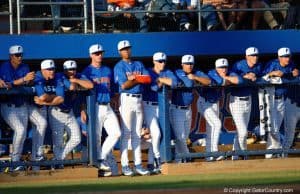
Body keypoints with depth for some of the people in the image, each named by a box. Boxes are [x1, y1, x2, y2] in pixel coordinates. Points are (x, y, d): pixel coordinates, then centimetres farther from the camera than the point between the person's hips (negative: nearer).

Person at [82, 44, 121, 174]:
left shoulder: (108, 71, 17)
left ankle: (102, 157, 6)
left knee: (116, 133, -5)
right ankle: (98, 162, 3)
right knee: (96, 137, -5)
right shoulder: (87, 71, -1)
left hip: (108, 107, 6)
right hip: (95, 107, -6)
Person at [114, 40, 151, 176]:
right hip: (127, 100, -5)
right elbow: (124, 85, -12)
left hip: (139, 100, 5)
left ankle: (138, 164, 9)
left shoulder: (139, 65, 16)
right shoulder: (119, 67, 0)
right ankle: (124, 166, -7)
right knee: (126, 133, -7)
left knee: (137, 134, 7)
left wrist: (133, 79, -11)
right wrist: (138, 79, -8)